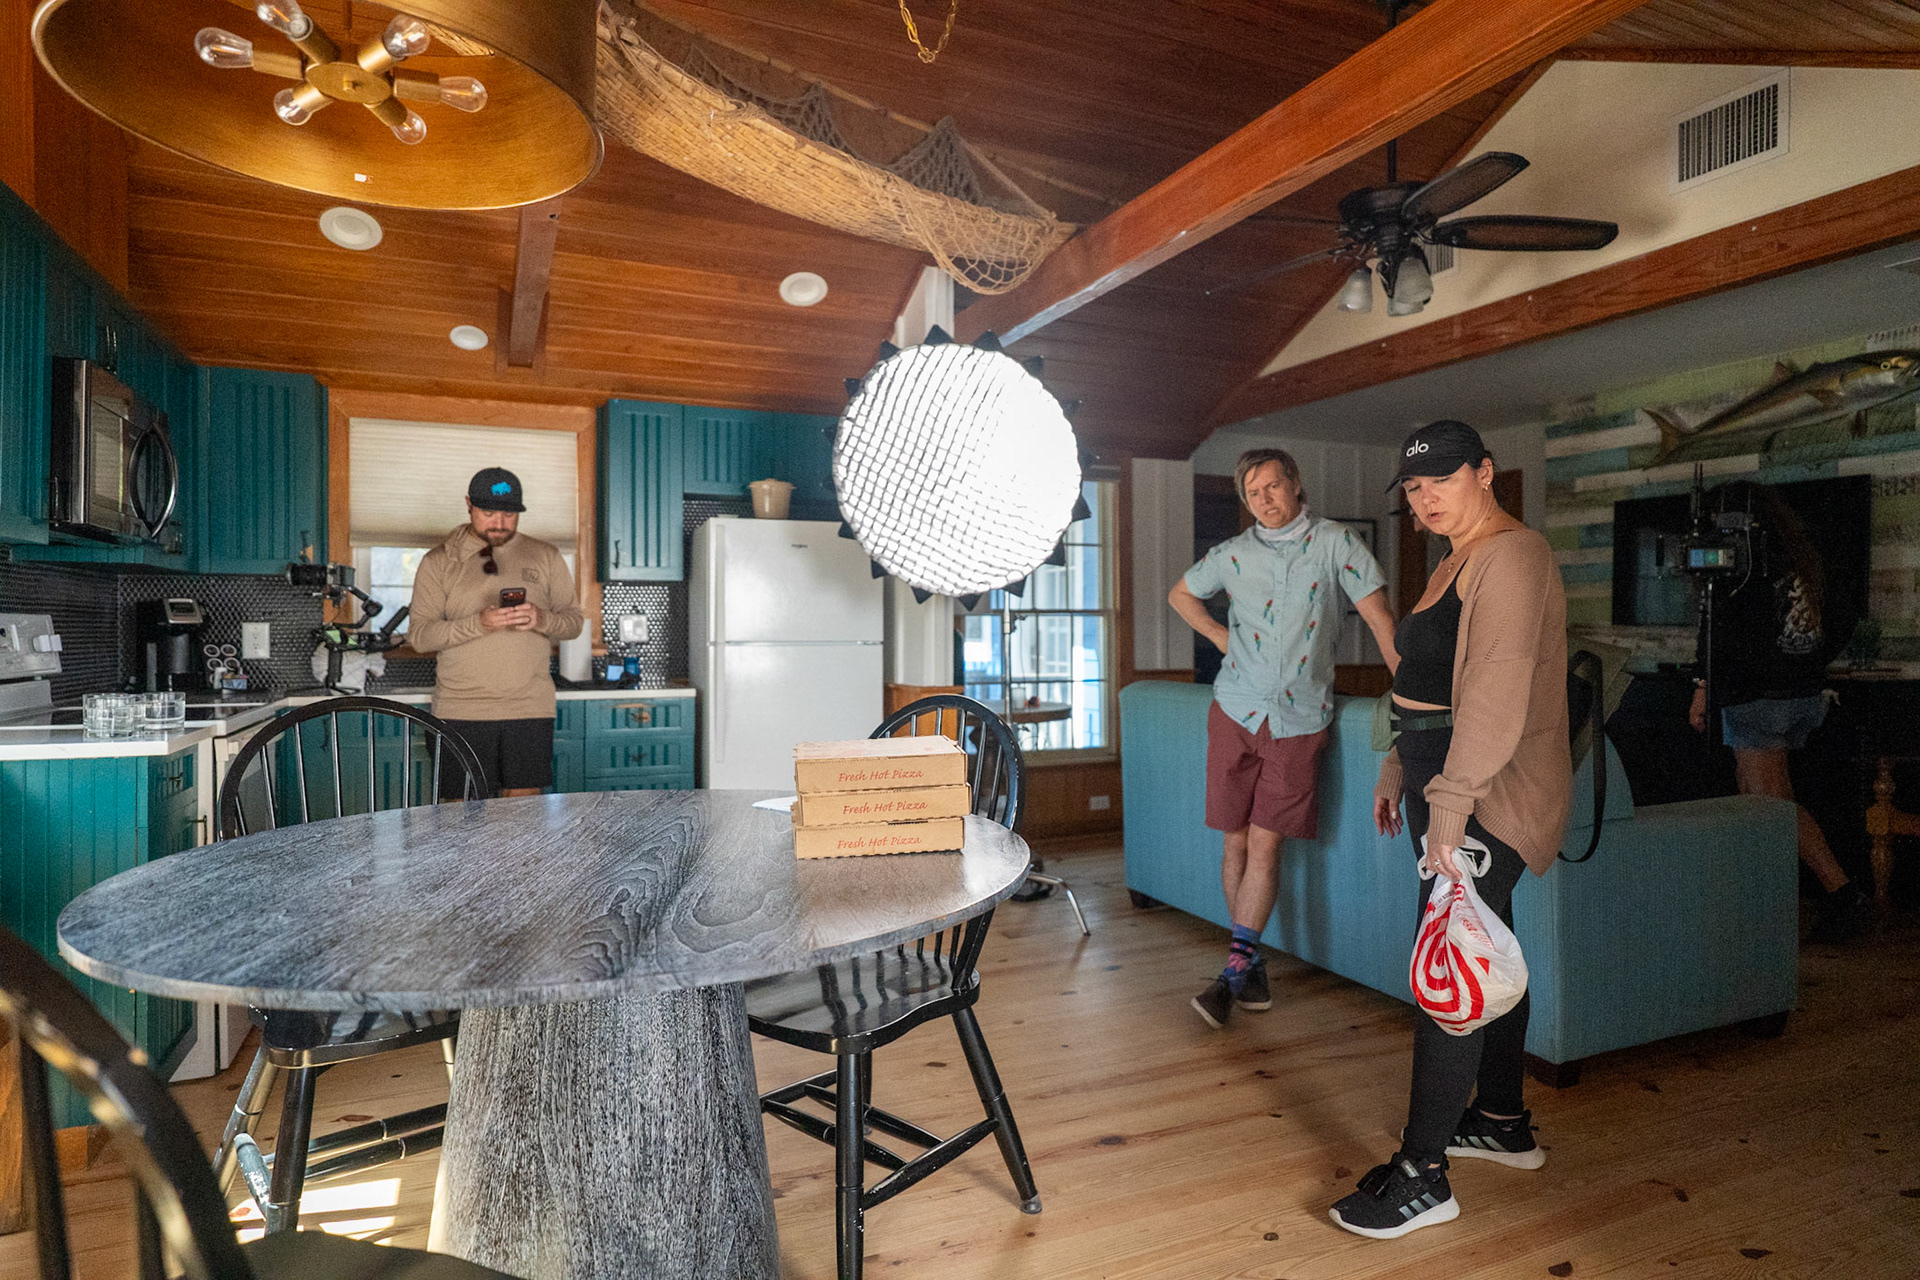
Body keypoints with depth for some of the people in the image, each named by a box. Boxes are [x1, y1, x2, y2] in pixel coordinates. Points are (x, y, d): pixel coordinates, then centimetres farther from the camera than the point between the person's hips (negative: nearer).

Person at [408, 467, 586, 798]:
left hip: (530, 709, 1)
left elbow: (574, 620, 10)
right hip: (461, 711, -1)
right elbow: (419, 635, -1)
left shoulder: (546, 556, 11)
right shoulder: (438, 562, 6)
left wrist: (542, 620, -12)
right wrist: (479, 624, -17)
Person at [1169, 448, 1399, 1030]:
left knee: (1265, 843, -5)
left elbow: (1378, 615, -2)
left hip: (1300, 717, -2)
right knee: (1237, 841, 4)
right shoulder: (1233, 554, 9)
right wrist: (1220, 636, 11)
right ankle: (1252, 965, 18)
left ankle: (1232, 972, 1)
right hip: (1236, 710, 2)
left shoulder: (1335, 542, 2)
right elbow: (1180, 594, 25)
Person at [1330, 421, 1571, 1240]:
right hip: (1452, 789, 10)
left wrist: (1448, 806, -28)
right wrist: (1398, 772, 21)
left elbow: (1496, 695, -25)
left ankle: (1422, 1177, 2)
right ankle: (1504, 1123, 34)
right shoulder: (1457, 564, 18)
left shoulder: (1510, 557, -14)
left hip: (1484, 801, -10)